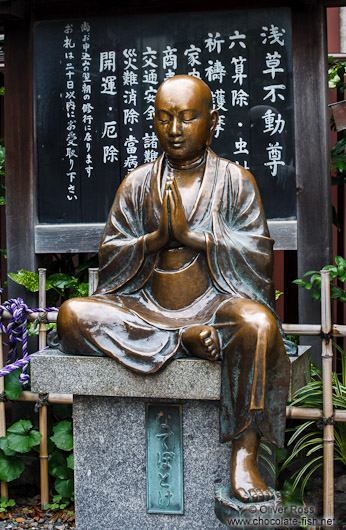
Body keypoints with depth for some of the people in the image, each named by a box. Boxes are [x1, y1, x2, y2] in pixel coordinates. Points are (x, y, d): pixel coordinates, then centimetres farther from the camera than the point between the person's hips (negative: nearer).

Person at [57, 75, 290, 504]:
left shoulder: (235, 180, 6)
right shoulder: (137, 183, 12)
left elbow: (257, 255, -4)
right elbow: (110, 256, 7)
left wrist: (191, 235, -14)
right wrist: (155, 238, -11)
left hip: (214, 302, -2)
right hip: (148, 307, 3)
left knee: (258, 323, -37)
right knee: (71, 315, -22)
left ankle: (244, 455, -23)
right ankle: (186, 339, -19)